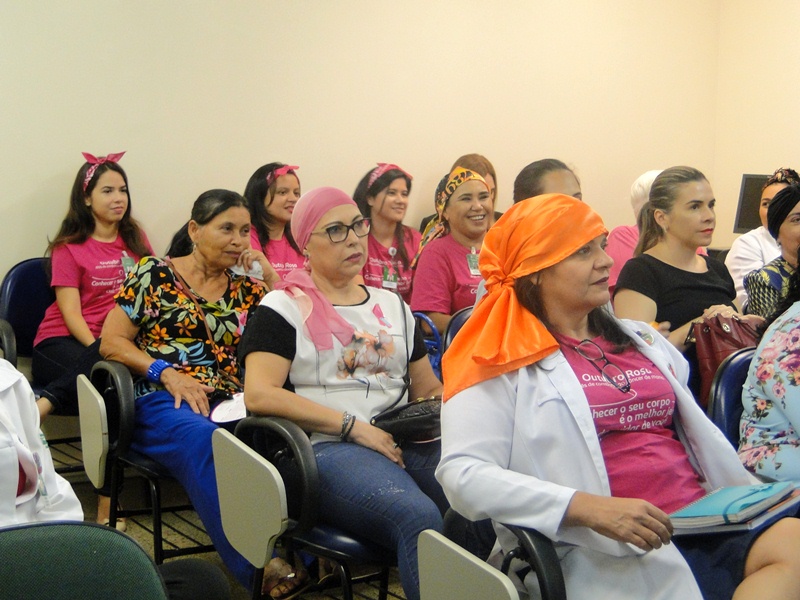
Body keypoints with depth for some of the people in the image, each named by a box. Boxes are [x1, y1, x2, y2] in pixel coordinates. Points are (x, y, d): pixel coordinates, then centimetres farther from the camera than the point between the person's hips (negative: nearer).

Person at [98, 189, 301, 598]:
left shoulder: (247, 290, 20)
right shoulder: (153, 274, 11)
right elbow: (111, 342, 7)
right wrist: (168, 372, -9)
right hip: (161, 401, -3)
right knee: (205, 439, -40)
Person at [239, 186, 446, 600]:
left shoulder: (393, 305, 24)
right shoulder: (283, 308, 6)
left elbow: (429, 388, 28)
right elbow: (259, 395, -8)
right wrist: (354, 426, -12)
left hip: (406, 441, 5)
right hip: (329, 450, -5)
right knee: (418, 516, -36)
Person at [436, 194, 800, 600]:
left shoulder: (643, 341, 24)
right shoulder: (505, 362, 2)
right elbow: (462, 474, -10)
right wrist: (589, 508, -20)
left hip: (708, 524, 6)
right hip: (611, 556, -6)